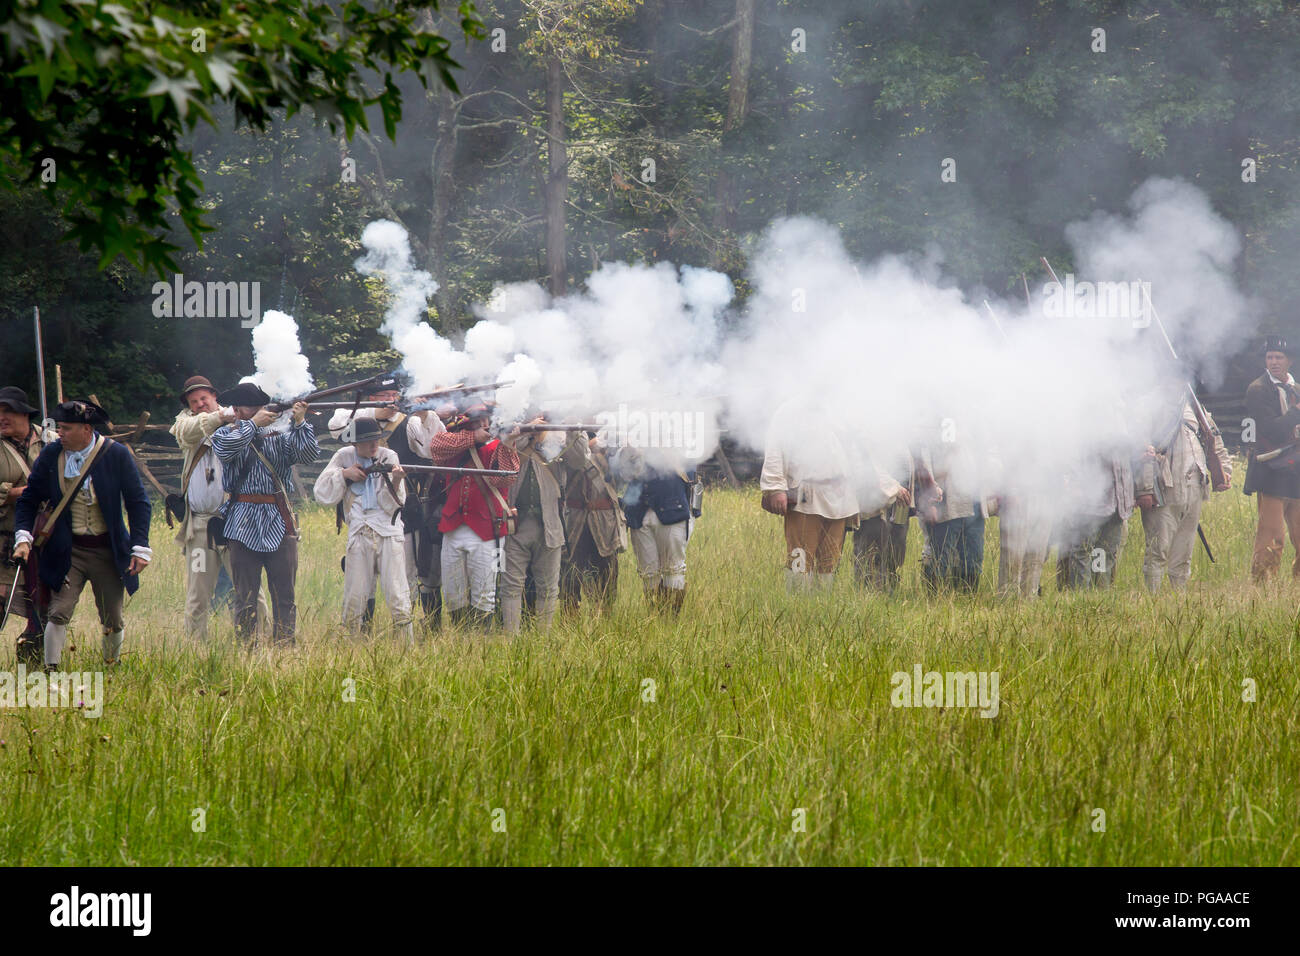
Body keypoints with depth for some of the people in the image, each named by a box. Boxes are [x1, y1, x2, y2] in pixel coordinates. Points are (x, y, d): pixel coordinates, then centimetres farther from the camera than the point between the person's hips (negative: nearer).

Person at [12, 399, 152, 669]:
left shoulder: (116, 455, -8)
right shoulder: (51, 455, -4)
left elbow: (139, 503, -2)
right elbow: (28, 500, 6)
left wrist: (140, 547, -9)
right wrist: (23, 537, -9)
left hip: (108, 552, 0)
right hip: (67, 551, 0)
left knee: (113, 621, 7)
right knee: (59, 613, -11)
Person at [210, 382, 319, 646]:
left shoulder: (278, 437, 13)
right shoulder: (224, 434, 9)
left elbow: (308, 453, 0)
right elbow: (226, 448, -14)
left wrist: (300, 423, -11)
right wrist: (253, 424, -9)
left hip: (279, 524, 2)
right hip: (244, 525, -2)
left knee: (284, 594, 1)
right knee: (245, 595, 0)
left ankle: (285, 647, 4)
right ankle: (246, 648, 3)